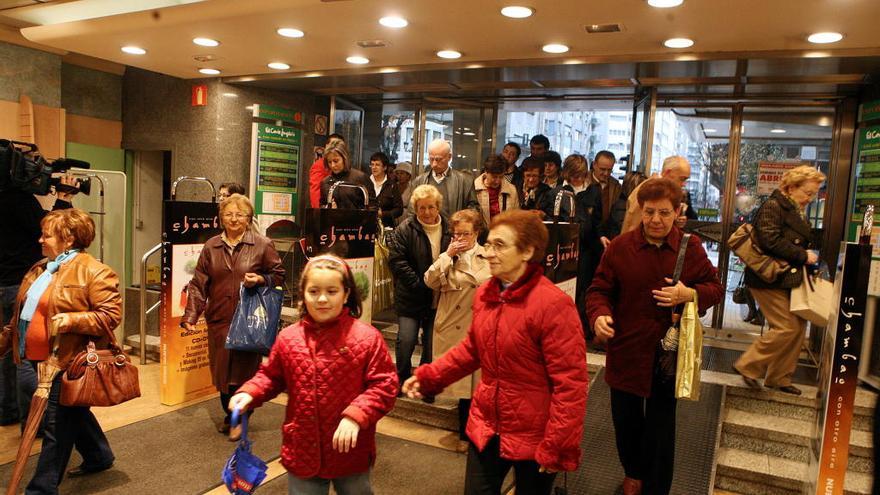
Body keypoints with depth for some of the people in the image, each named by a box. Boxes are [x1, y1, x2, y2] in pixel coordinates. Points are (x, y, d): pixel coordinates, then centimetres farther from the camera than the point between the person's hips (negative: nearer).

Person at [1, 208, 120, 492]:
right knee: (72, 415, 21)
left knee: (57, 427, 3)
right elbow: (23, 310, 24)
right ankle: (99, 456, 40)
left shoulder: (94, 272, -16)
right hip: (29, 360, 9)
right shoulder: (39, 269, 12)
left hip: (64, 363, -9)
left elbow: (111, 315, -20)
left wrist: (70, 320, -28)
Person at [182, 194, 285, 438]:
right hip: (219, 320, 4)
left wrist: (261, 279, -15)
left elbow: (278, 275, 5)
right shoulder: (211, 247, 6)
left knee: (244, 371, 0)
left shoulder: (263, 245, -2)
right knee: (221, 370, 13)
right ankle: (229, 415, 33)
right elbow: (198, 284, 5)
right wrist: (191, 315, -3)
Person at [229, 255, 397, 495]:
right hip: (302, 453, 2)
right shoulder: (288, 338, -4)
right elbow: (271, 376, 11)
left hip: (351, 451, -2)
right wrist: (249, 393, -6)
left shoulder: (367, 337, -15)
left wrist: (356, 415, -25)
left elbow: (384, 385, -14)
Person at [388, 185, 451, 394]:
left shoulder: (449, 229, 4)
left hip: (438, 299, 3)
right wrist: (420, 284, -15)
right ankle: (402, 379, 19)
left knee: (432, 343, 7)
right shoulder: (405, 229, -6)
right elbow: (396, 260, -12)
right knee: (406, 340, -6)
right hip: (411, 297, -2)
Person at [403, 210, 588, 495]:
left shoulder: (553, 305, -23)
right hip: (486, 426, 6)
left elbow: (570, 384, -22)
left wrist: (557, 448, -19)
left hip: (534, 437, -5)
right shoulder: (484, 295, -1)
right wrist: (428, 377, 5)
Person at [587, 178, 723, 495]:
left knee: (661, 427, 9)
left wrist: (689, 295, -16)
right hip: (626, 351, 0)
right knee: (626, 421, 17)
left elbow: (715, 288, 6)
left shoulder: (691, 247, -2)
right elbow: (599, 290, -2)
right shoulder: (620, 246, -7)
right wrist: (599, 316, -23)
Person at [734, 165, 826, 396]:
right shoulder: (772, 206, -12)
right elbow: (771, 241, -23)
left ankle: (779, 378, 20)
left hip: (789, 279, 9)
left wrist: (808, 254, 7)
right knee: (786, 328, -10)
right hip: (770, 279, -9)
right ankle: (748, 366, 4)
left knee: (799, 326, 8)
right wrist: (803, 255, -15)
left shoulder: (797, 211, 17)